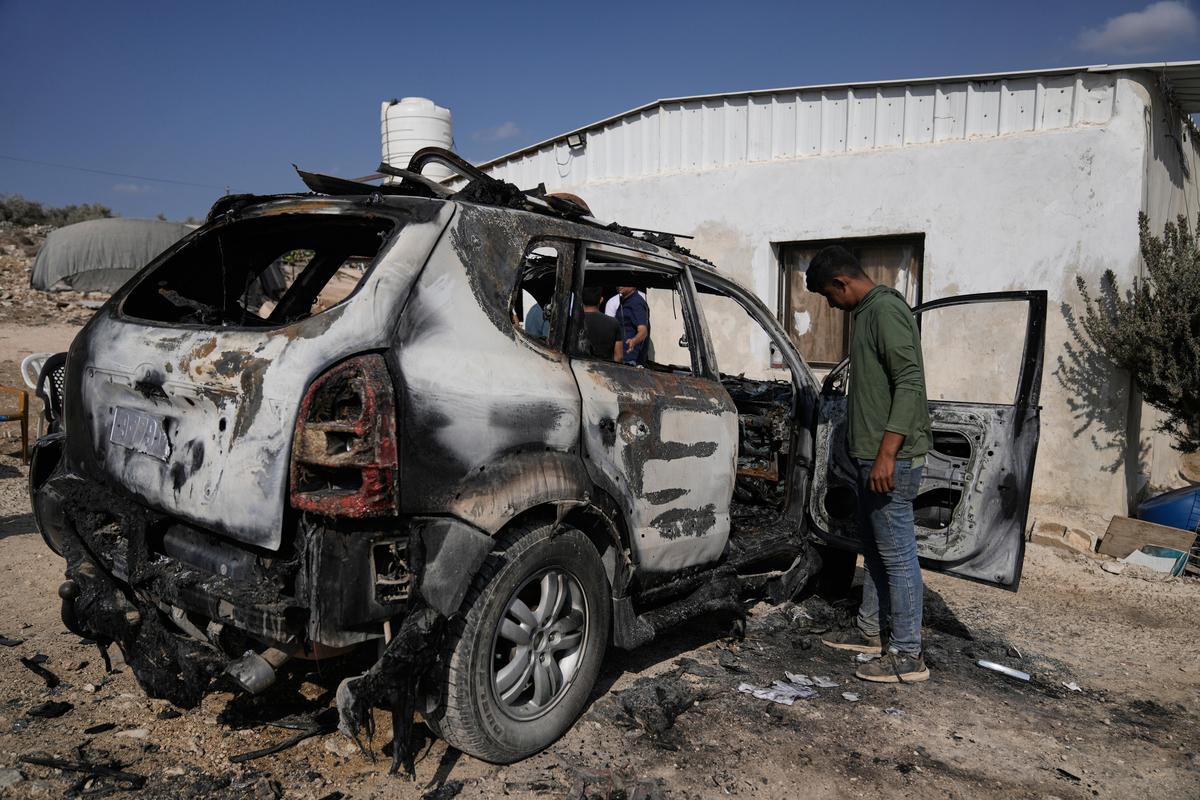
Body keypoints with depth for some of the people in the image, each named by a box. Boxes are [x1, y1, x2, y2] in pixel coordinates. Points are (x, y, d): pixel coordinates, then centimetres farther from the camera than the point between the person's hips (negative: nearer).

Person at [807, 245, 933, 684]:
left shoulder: (885, 310, -15)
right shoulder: (866, 311, 16)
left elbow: (910, 383, -23)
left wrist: (887, 454, -26)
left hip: (892, 458, -11)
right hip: (873, 454, 11)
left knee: (897, 553, -3)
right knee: (875, 548, 18)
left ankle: (907, 655, 7)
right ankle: (868, 631, 31)